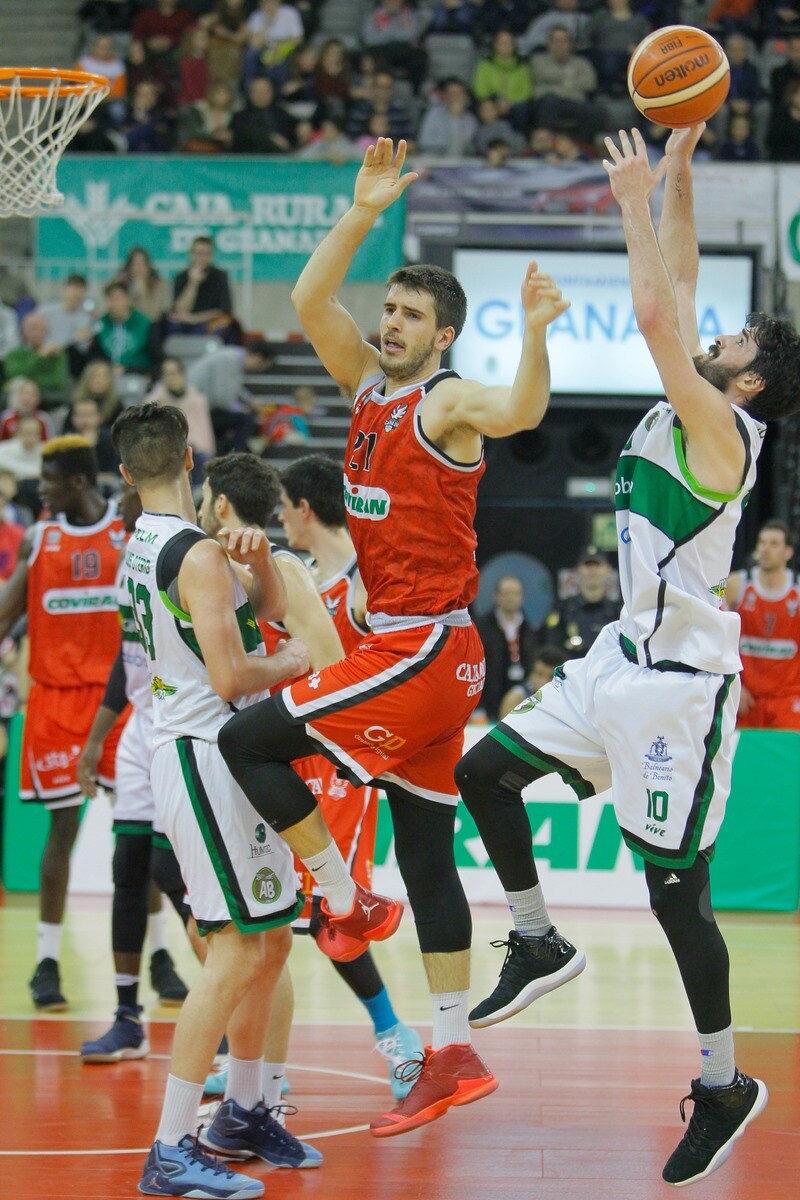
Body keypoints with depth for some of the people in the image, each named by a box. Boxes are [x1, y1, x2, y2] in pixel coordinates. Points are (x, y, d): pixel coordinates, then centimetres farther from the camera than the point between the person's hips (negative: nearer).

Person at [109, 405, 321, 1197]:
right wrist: (294, 662, -4)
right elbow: (232, 676, -23)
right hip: (209, 762, -10)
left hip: (204, 759, 10)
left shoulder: (145, 545, 13)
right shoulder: (197, 554, -17)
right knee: (239, 949, -12)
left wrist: (258, 562, -1)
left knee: (271, 938, 17)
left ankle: (243, 1113, 29)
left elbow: (268, 607, 20)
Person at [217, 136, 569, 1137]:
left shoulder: (450, 400, -11)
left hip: (425, 649, -9)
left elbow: (520, 412, -32)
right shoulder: (369, 384, 12)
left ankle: (349, 905, 1)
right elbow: (309, 303, 7)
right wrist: (363, 213, -2)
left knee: (247, 742, -11)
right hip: (406, 649, 9)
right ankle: (451, 1057, 12)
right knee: (424, 850, 9)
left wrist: (534, 333, -48)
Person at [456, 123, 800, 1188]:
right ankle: (539, 947, 22)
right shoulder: (681, 412, 9)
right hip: (627, 657, 9)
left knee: (675, 890, -4)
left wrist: (637, 200, -16)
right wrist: (676, 172, 10)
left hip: (682, 681, -9)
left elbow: (655, 317, -25)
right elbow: (675, 288, 15)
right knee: (488, 770, 7)